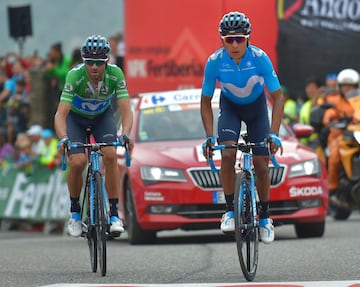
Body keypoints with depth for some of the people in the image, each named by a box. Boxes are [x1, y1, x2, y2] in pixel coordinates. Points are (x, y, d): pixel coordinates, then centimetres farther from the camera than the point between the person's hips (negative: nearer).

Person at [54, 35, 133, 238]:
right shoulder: (75, 76, -34)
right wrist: (63, 138, -56)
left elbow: (126, 110, -32)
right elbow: (61, 114, -39)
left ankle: (114, 213, -14)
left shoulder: (115, 74, -30)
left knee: (111, 156, -23)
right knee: (78, 162, -21)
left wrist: (126, 134, -51)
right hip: (76, 117, -1)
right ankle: (75, 212, 3)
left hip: (102, 116, 1)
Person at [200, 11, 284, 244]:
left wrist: (273, 134, -35)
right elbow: (206, 102, -16)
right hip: (230, 107, 0)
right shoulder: (215, 62, -28)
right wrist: (209, 136, -26)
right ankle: (230, 210, -8)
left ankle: (265, 216, 18)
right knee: (227, 155, -24)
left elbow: (278, 97, -25)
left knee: (262, 165, -4)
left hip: (256, 106, 0)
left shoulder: (260, 58, -31)